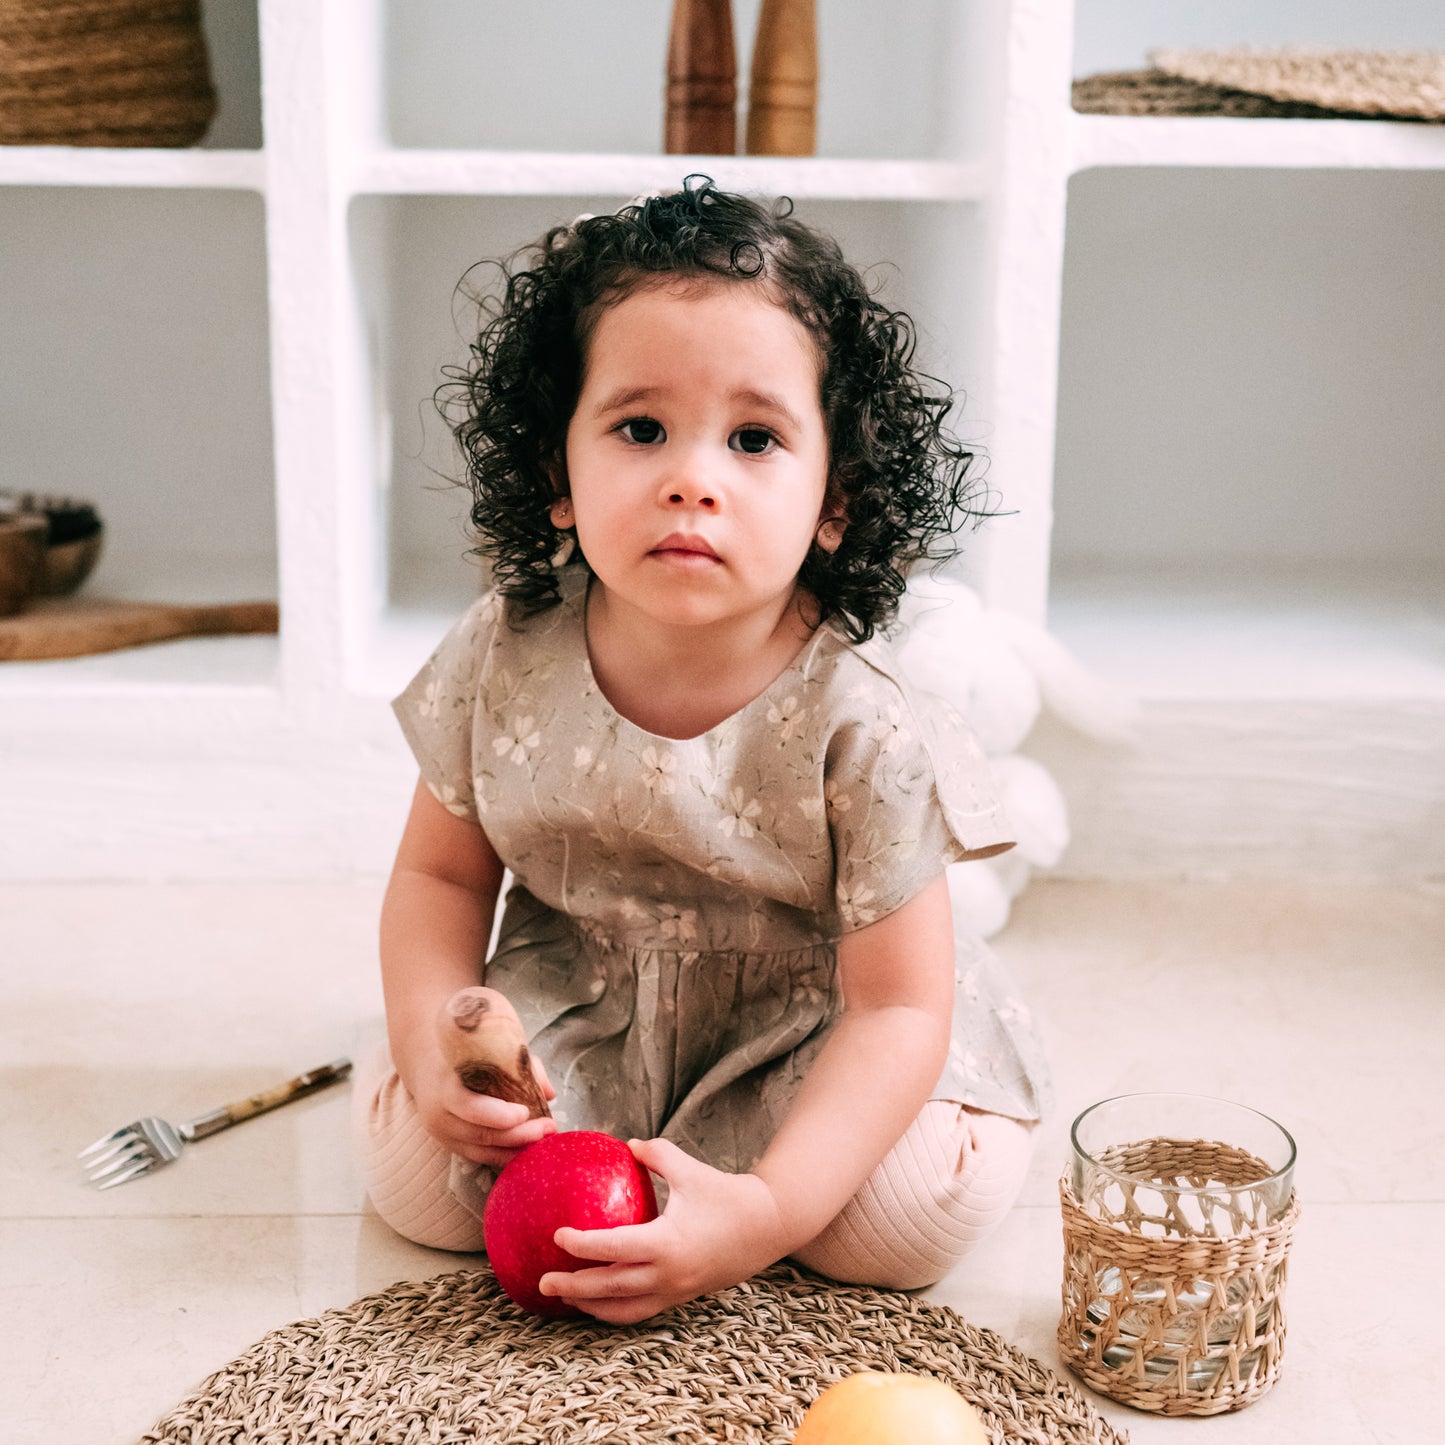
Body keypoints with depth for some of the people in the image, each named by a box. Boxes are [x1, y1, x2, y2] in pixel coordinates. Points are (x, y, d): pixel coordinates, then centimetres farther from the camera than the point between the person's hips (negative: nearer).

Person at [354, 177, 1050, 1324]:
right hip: (574, 1004, 2)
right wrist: (431, 1045, -21)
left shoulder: (863, 726, -27)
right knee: (415, 1165, -17)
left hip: (805, 1025, -1)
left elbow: (897, 1006, -24)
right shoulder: (505, 660, -17)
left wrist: (767, 1211, -36)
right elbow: (442, 873, -1)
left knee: (925, 1202, -24)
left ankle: (727, 1154, 6)